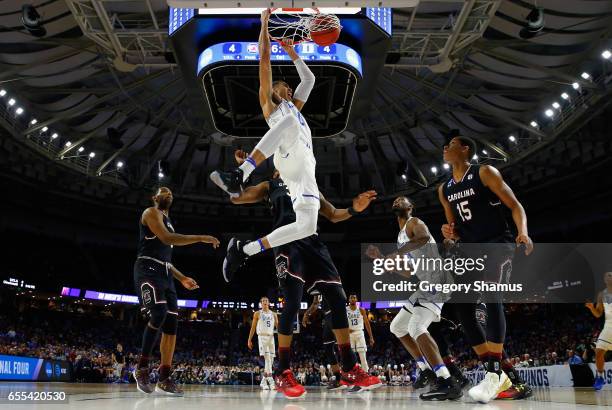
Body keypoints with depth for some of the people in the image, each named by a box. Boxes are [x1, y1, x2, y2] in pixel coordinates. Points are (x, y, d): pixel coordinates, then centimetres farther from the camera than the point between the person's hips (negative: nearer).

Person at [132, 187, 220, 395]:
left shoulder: (167, 220, 28)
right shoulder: (151, 212, 1)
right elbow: (166, 238, -18)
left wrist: (182, 278, 22)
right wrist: (201, 238, -18)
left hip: (165, 274, 9)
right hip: (148, 270, -9)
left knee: (171, 323, 1)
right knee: (159, 313, -27)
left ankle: (164, 379, 4)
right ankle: (142, 368, -11)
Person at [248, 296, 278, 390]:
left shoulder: (273, 314, 14)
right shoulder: (257, 314, 6)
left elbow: (278, 327, 10)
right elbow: (253, 328, 6)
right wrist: (249, 340, 1)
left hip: (271, 337, 4)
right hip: (262, 337, -4)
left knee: (271, 359, 3)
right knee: (267, 357, -19)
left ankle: (263, 381, 14)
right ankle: (270, 379, -24)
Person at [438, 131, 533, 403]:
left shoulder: (484, 173, -5)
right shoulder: (444, 190, 13)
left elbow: (515, 205, -9)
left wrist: (523, 232, -27)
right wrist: (450, 234, -4)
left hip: (498, 243, -7)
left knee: (491, 295, -29)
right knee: (463, 309, -1)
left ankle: (494, 373, -28)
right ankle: (497, 375, 8)